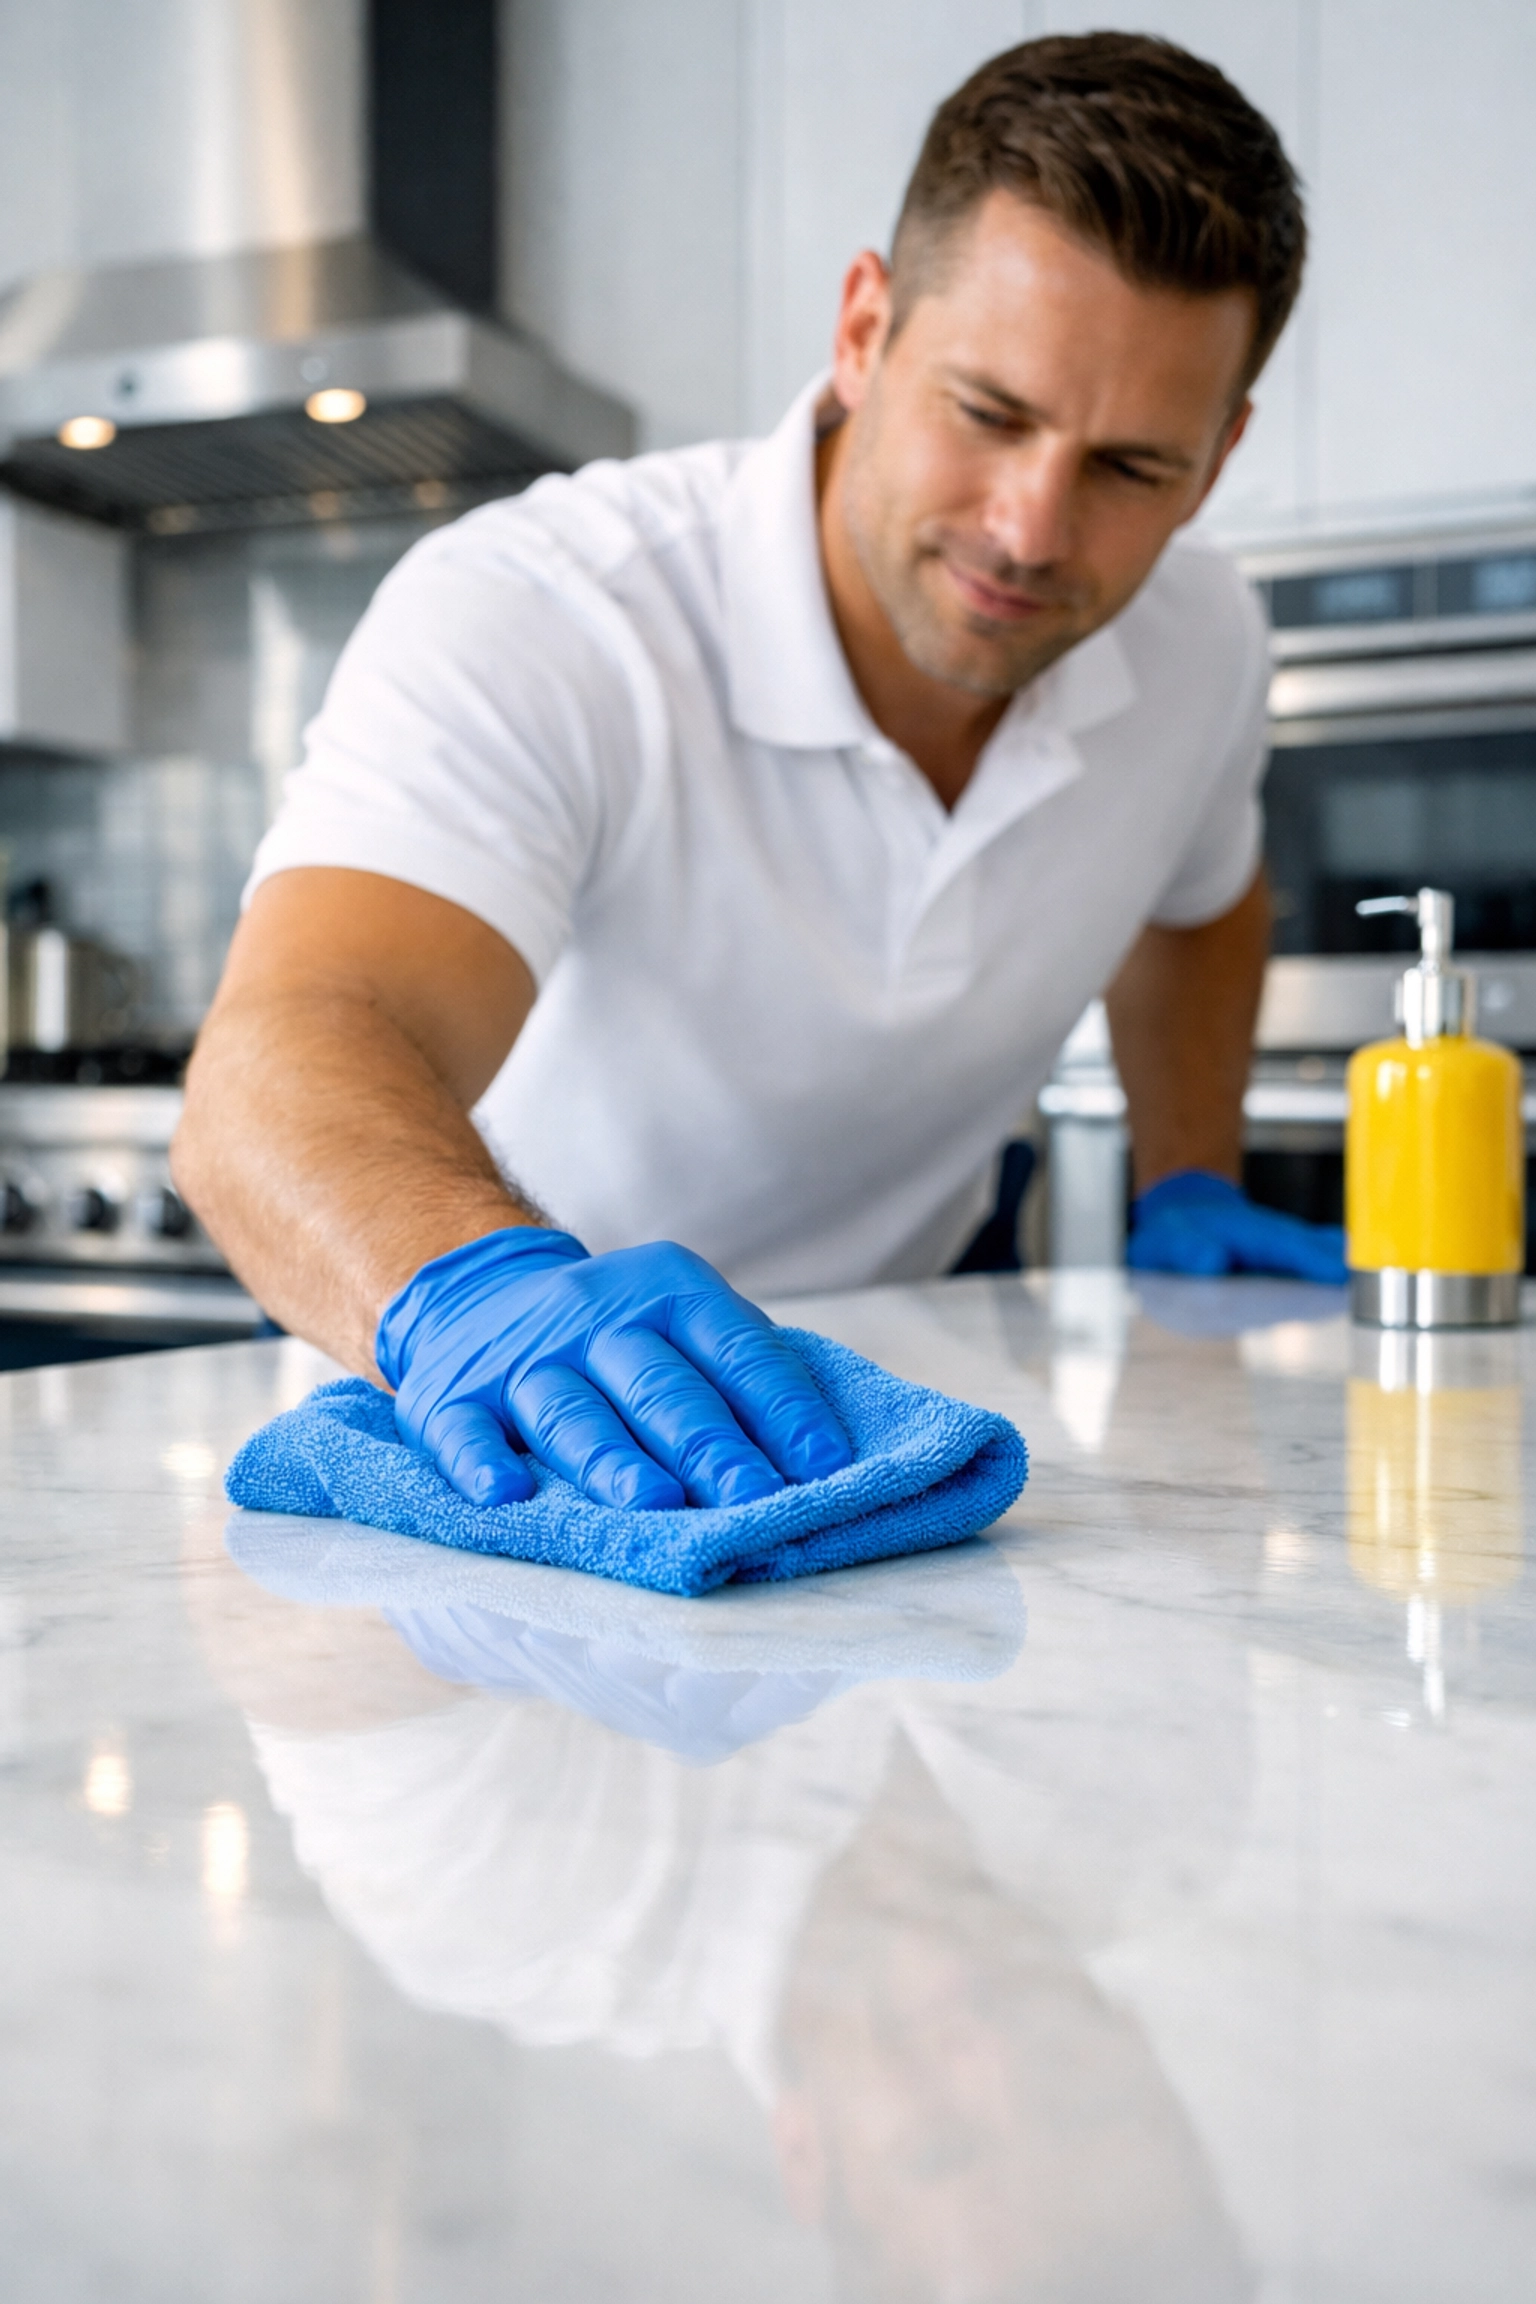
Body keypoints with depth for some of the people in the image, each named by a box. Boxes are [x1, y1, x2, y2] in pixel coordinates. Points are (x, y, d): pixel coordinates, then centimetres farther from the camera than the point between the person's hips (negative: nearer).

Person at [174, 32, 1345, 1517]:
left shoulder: (1200, 640, -7)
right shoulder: (526, 617, -28)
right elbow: (285, 1056, -44)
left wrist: (1188, 1186, 4)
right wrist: (473, 1287, -64)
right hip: (524, 1434, -2)